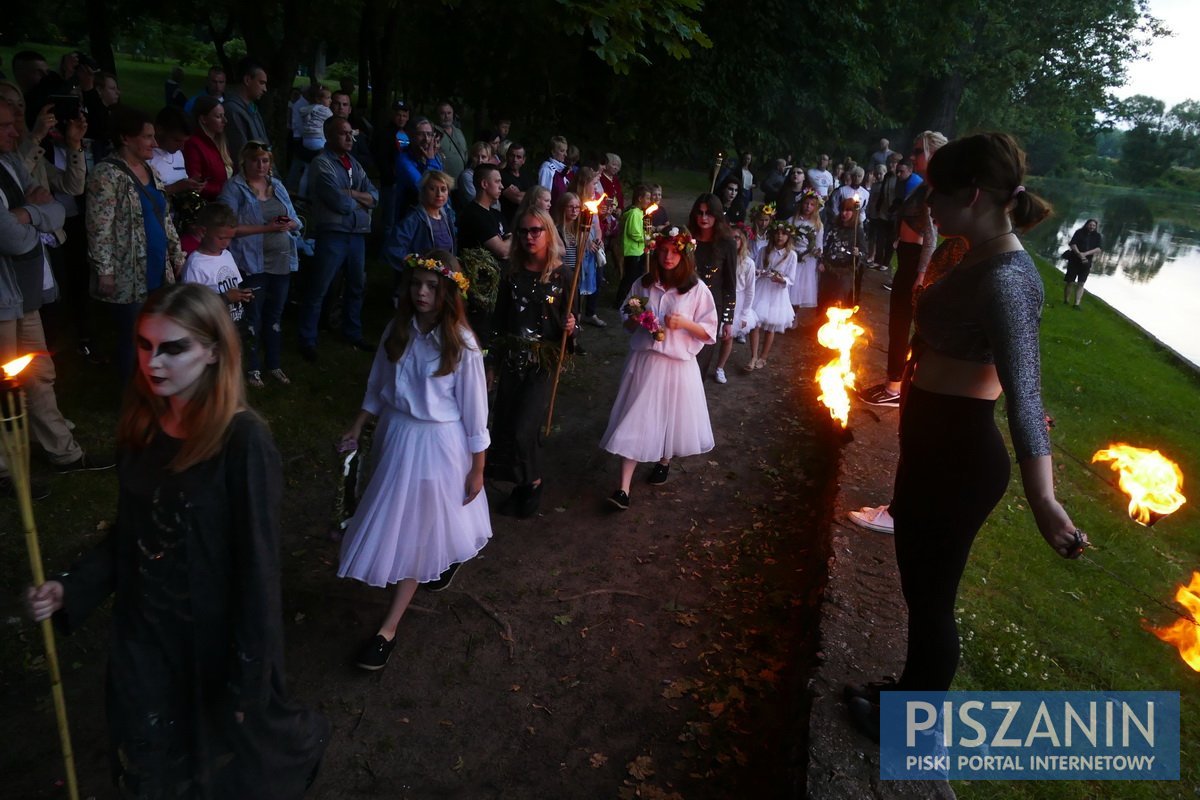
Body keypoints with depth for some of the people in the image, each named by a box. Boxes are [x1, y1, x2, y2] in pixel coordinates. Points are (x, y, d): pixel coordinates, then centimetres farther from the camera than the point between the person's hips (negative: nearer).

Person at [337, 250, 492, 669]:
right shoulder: (398, 329, -4)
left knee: (418, 532, 5)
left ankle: (389, 627, 14)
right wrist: (358, 424, 11)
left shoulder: (462, 344, -18)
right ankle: (448, 554, 52)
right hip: (395, 433, 6)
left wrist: (477, 467, -9)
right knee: (397, 520, 21)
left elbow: (474, 408, -12)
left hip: (437, 443, -5)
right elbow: (379, 383, 9)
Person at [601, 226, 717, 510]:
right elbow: (626, 323, 13)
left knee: (670, 418, 14)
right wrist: (635, 321, -9)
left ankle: (664, 461, 45)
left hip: (678, 365, -1)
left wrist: (684, 323, -20)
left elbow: (709, 332, -4)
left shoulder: (697, 288, -6)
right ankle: (624, 488, -2)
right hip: (644, 362, 2)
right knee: (634, 422, -2)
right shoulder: (642, 284, 3)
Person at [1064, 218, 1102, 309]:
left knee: (1081, 283, -3)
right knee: (1069, 282, 1)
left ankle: (1077, 304, -6)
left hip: (1086, 263, 2)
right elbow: (1072, 244, -10)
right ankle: (1066, 301, 15)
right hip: (1074, 260, -2)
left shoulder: (1097, 236, 6)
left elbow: (1099, 249, -5)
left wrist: (1086, 253, -20)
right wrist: (1079, 254, -24)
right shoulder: (1079, 232, 0)